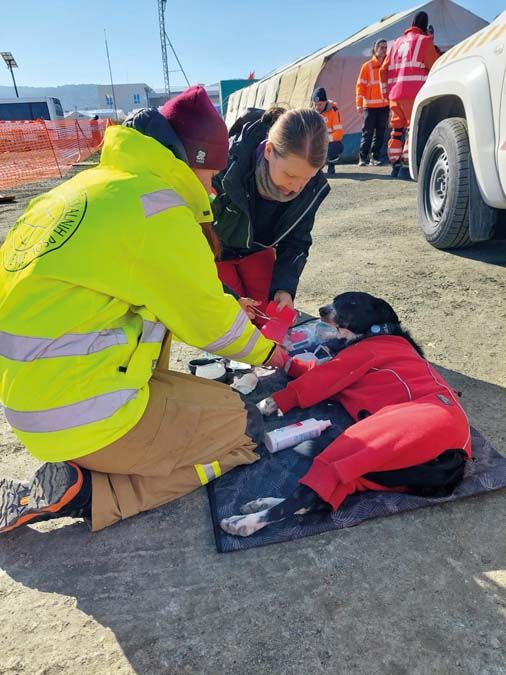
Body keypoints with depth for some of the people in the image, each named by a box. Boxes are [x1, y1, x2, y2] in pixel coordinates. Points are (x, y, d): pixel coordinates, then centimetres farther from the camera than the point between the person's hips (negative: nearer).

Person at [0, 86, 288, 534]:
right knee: (240, 429, 5)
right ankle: (84, 490, -4)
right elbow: (210, 322, -7)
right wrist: (267, 352, 11)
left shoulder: (92, 184, 10)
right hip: (77, 417, -9)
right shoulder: (156, 208, -16)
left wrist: (226, 309, 20)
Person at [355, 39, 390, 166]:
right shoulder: (367, 66, 1)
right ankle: (362, 158, 0)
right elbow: (360, 85, -2)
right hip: (370, 106, -3)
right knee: (368, 132, -6)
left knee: (380, 132, 3)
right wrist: (359, 104, -10)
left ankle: (375, 157, 9)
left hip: (385, 105, 4)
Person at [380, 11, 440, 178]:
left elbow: (384, 69, 19)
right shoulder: (424, 40, 4)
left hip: (395, 94, 6)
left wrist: (386, 92, 22)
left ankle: (395, 165, 11)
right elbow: (435, 65, 2)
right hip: (413, 93, -6)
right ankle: (406, 166, -15)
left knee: (396, 129, 11)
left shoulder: (397, 42, 23)